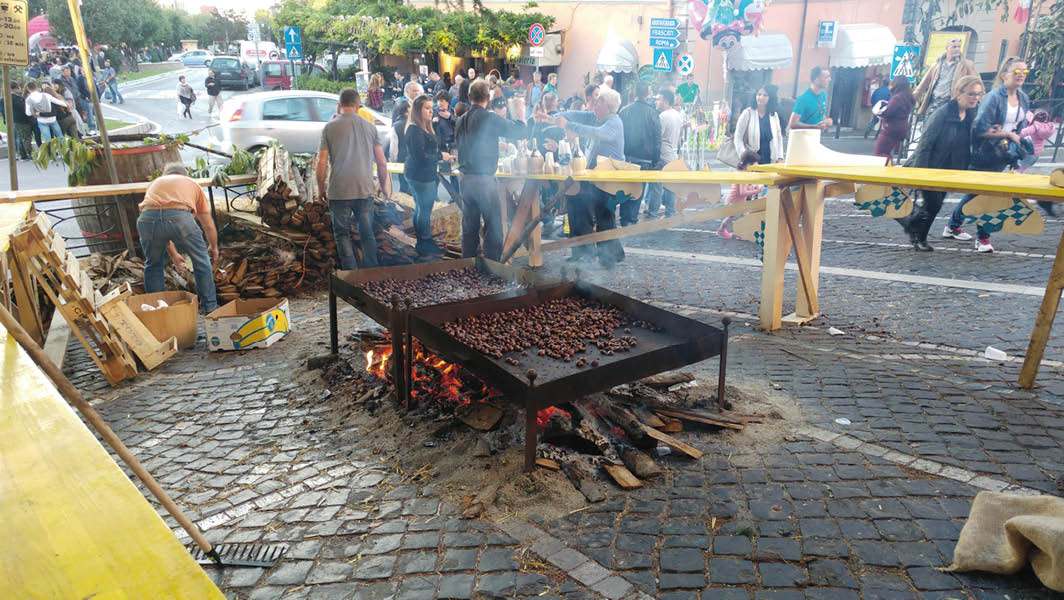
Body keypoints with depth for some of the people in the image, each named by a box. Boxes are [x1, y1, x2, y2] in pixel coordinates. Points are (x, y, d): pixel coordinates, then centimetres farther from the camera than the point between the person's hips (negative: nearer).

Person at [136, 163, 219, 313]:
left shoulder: (154, 184, 37)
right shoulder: (193, 183, 32)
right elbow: (208, 224, 34)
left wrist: (173, 254, 49)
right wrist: (213, 247, 50)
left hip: (147, 218, 2)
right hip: (179, 216, -2)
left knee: (153, 265, 23)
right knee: (201, 261, 17)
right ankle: (209, 306, 24)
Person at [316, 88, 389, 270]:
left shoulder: (330, 127, -3)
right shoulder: (369, 127, 3)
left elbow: (322, 163, -5)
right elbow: (382, 163, 3)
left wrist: (321, 188, 8)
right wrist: (383, 186, 17)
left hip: (339, 191, -2)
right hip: (365, 190, 2)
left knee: (342, 234, 10)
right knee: (368, 234, 13)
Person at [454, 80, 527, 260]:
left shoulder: (461, 121, 8)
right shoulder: (489, 118, -12)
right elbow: (519, 131, -11)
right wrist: (520, 112, 7)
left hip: (464, 179, 7)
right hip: (484, 179, -7)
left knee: (469, 227, 14)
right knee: (493, 227, 2)